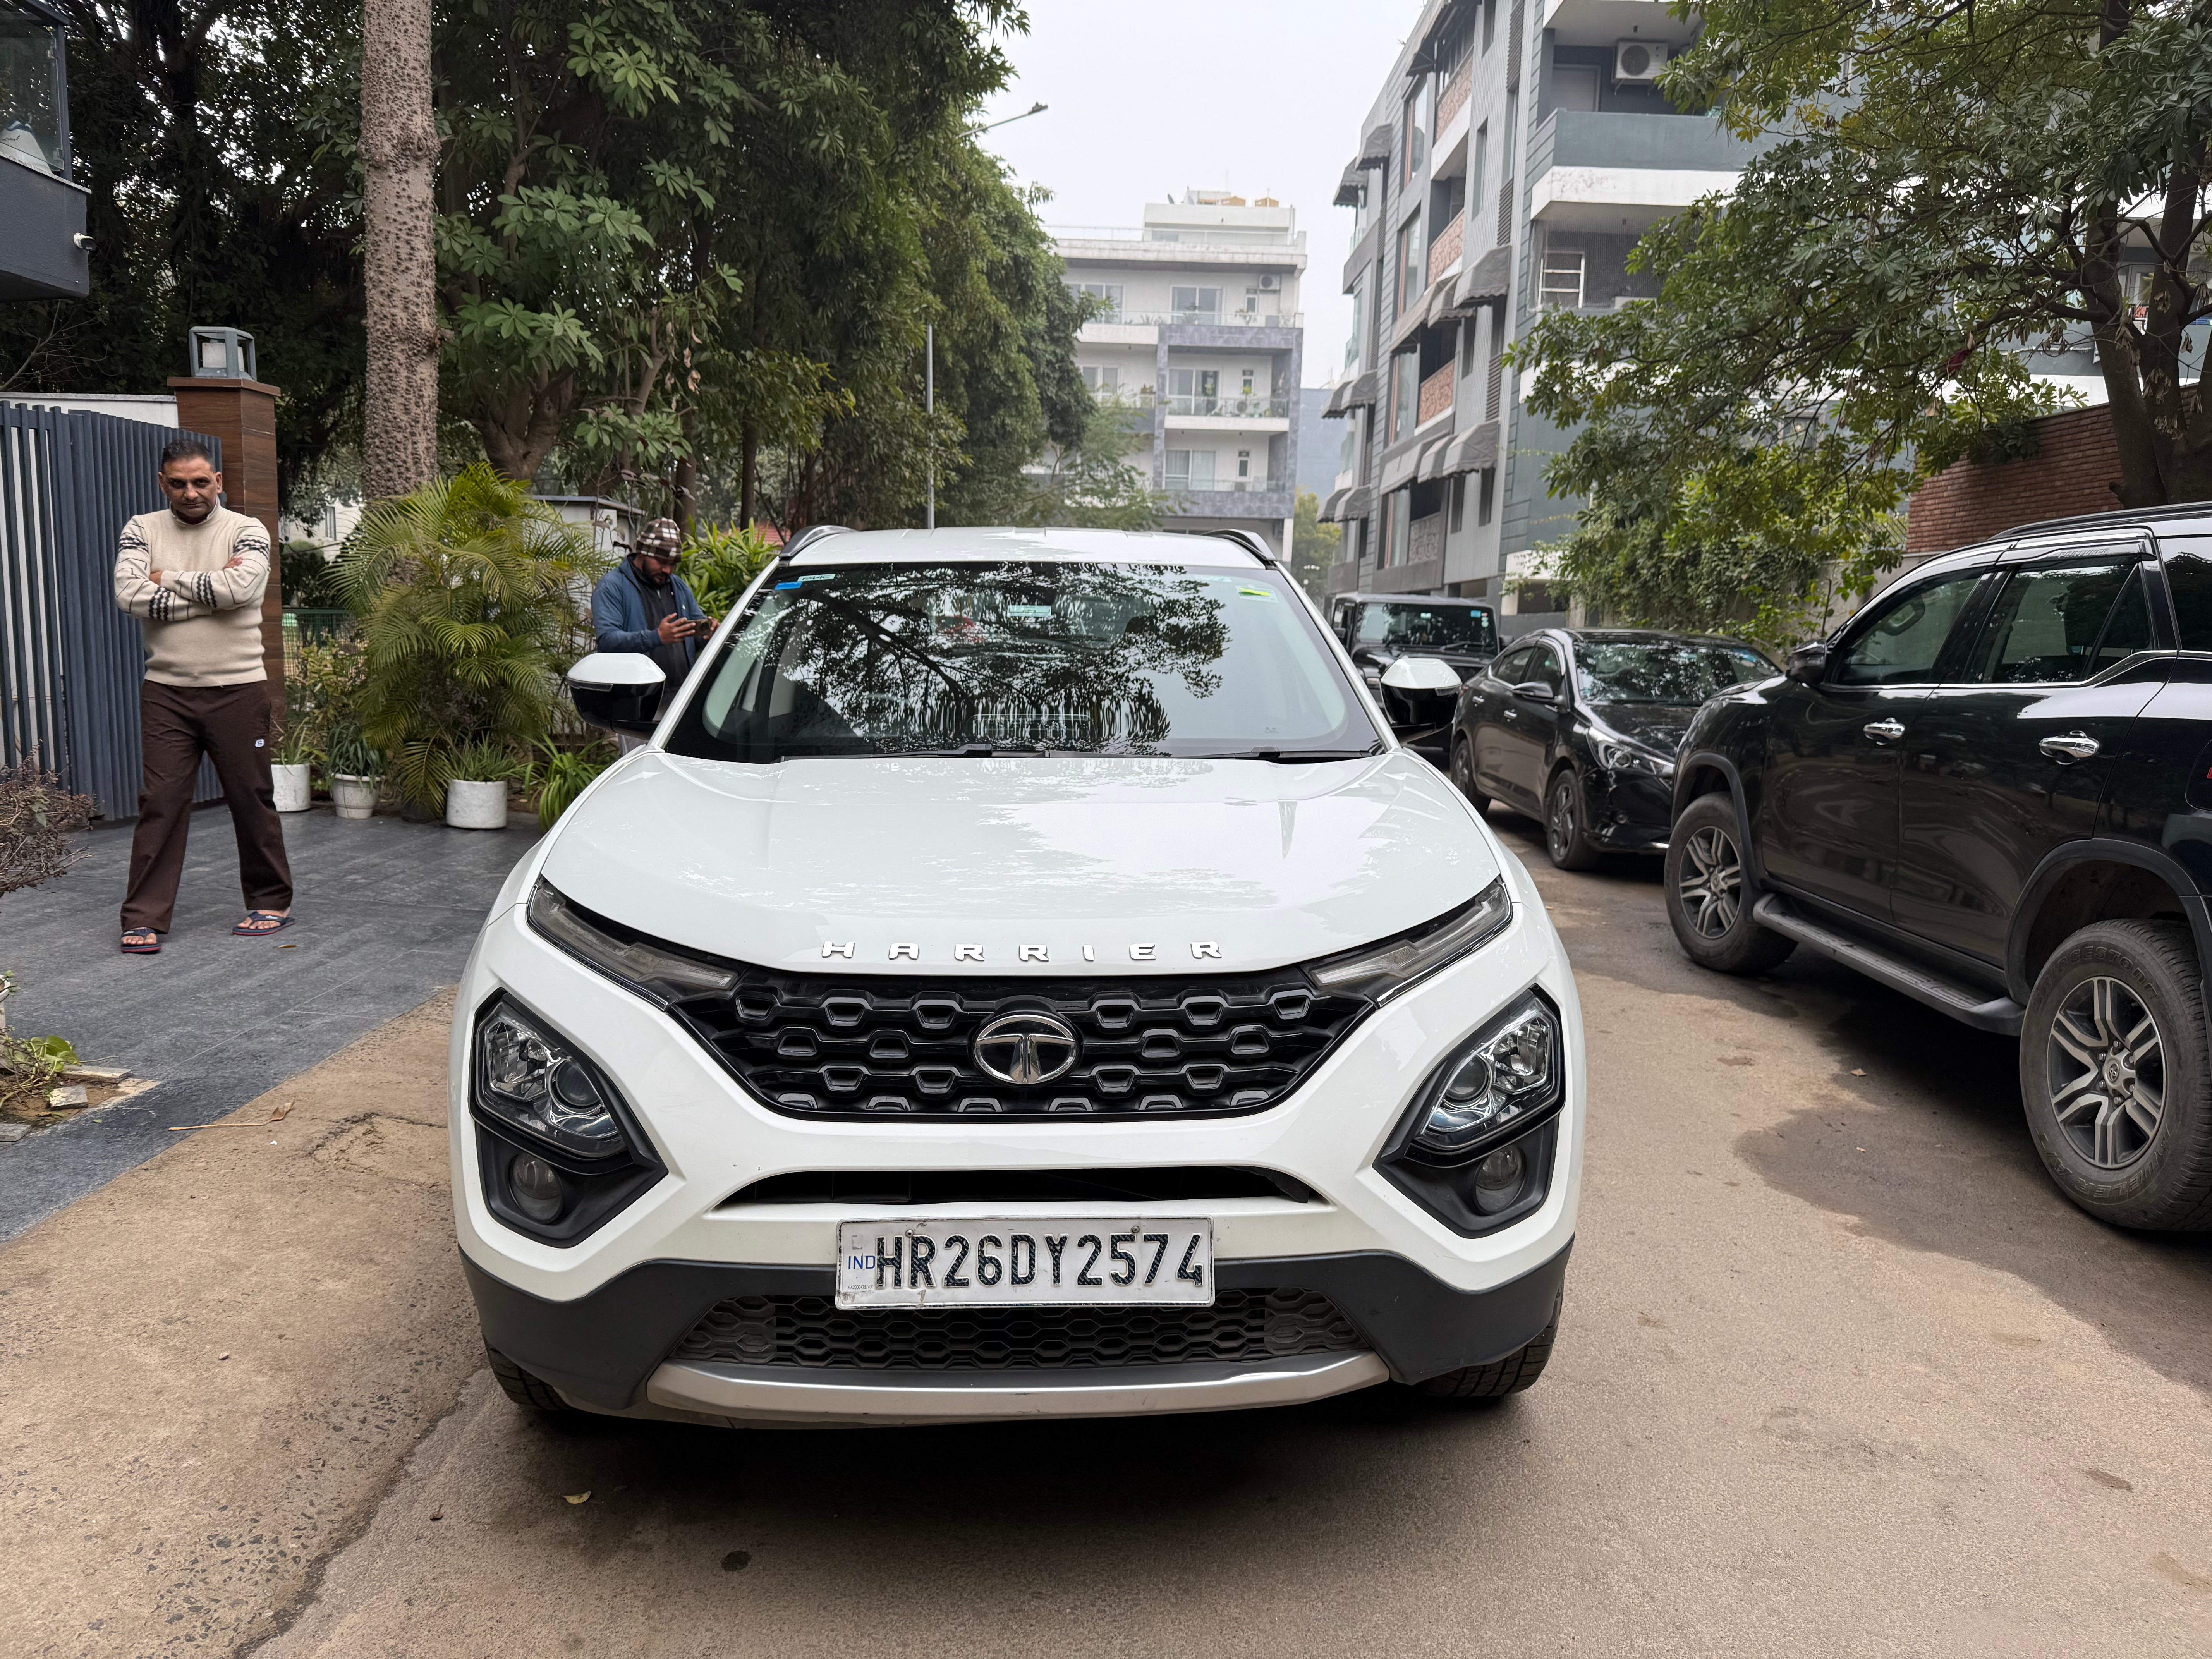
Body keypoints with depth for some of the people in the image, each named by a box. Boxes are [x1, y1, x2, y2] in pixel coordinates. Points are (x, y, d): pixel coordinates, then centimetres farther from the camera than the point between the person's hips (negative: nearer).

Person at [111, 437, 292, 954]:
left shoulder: (245, 531, 1)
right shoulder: (142, 531, 6)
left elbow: (239, 587, -19)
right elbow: (131, 595, -11)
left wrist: (169, 578, -7)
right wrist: (210, 590, -12)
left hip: (238, 689, -1)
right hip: (166, 692, 2)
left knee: (253, 800, 5)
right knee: (160, 803, 0)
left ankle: (271, 903, 20)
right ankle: (144, 918, 6)